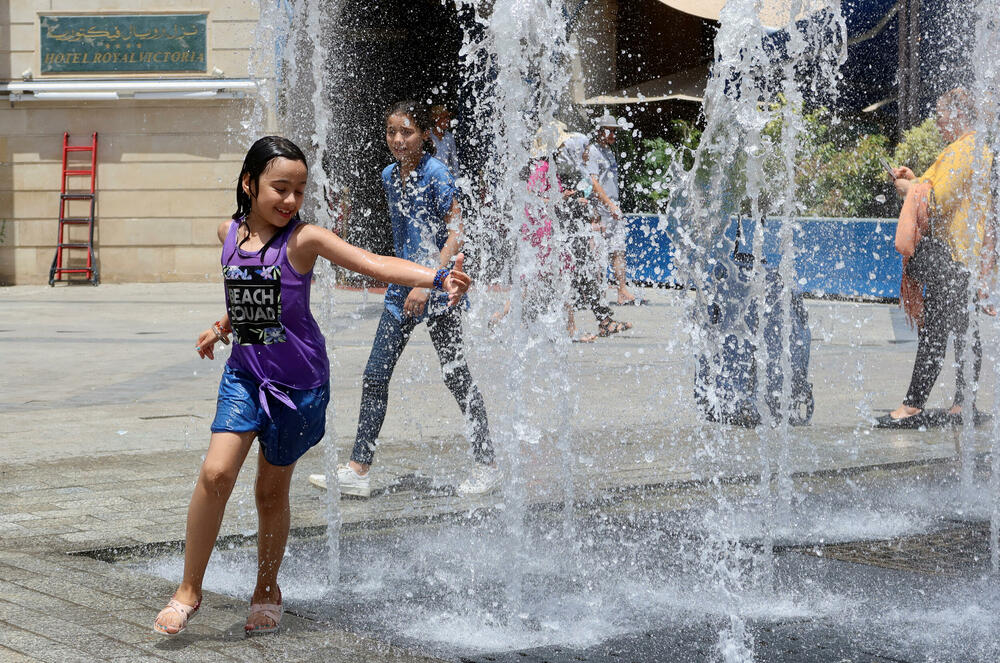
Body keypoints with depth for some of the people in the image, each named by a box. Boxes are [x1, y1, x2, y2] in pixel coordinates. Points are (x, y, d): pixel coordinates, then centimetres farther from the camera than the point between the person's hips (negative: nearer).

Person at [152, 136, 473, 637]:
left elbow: (374, 263, -26)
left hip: (299, 381, -3)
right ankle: (189, 590, 0)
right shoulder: (230, 233, 0)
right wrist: (224, 326, 22)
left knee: (272, 490, 8)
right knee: (216, 473, -14)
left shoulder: (303, 240, -14)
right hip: (245, 374, 3)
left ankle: (267, 590, 31)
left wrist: (437, 277, -38)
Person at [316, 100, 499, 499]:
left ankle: (487, 466, 11)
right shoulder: (389, 176, 9)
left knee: (455, 375, 0)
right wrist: (403, 277, 17)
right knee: (375, 375, 2)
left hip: (438, 288, -7)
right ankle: (358, 470, 4)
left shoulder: (436, 175, -12)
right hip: (402, 284, 7)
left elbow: (456, 233, -15)